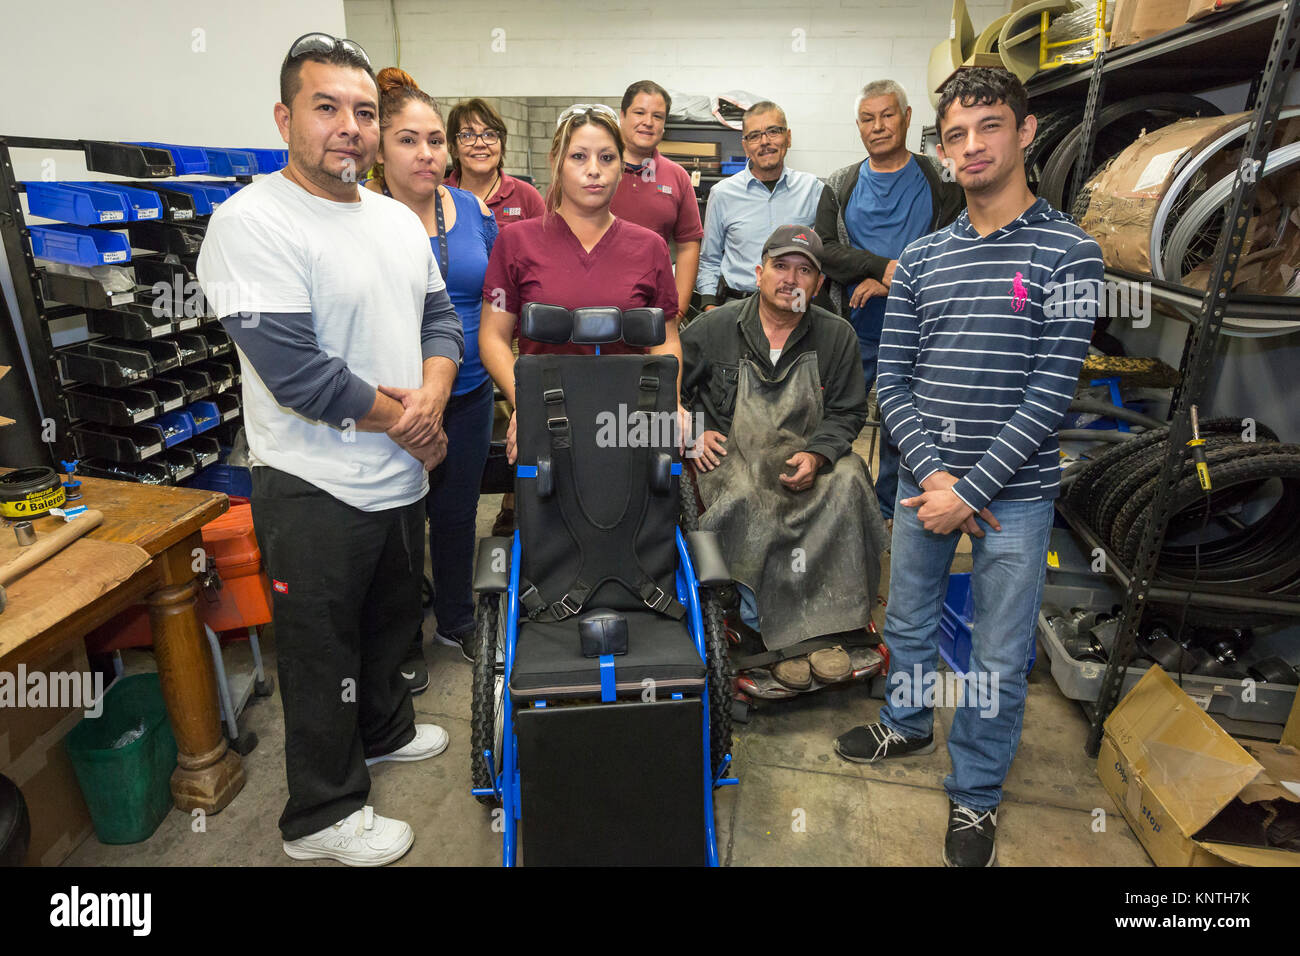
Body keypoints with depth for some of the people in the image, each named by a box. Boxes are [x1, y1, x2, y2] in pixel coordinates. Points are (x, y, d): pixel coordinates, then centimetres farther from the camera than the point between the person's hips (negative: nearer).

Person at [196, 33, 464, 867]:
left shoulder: (400, 220, 8)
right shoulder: (253, 222, -17)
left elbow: (441, 318, 8)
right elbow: (296, 372, -24)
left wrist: (431, 396, -12)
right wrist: (403, 421, -14)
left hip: (402, 476, 7)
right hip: (317, 490, -7)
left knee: (393, 619, 25)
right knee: (324, 654, 9)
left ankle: (384, 729, 50)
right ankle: (322, 815, 30)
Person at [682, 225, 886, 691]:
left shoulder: (837, 336, 8)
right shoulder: (713, 328, 5)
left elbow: (847, 413, 9)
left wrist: (816, 453, -11)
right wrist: (692, 431, -1)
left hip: (808, 455, 2)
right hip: (731, 454, -1)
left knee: (848, 483, -30)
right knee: (747, 502, -35)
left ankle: (826, 627, -24)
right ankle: (784, 635, -24)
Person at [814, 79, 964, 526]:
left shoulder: (941, 182, 3)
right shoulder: (840, 186, 8)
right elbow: (825, 249, -4)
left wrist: (893, 283, -18)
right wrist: (885, 267, -17)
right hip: (853, 331, 1)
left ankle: (884, 514, 26)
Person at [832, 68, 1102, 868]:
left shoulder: (1068, 253, -5)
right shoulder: (920, 260, 5)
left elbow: (1051, 392, -12)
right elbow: (892, 380, 2)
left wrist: (971, 489, -15)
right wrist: (931, 476, -10)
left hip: (1015, 492, -3)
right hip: (925, 482, 4)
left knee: (1000, 659, 8)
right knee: (907, 623, 19)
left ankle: (976, 796, 30)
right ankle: (908, 726, 46)